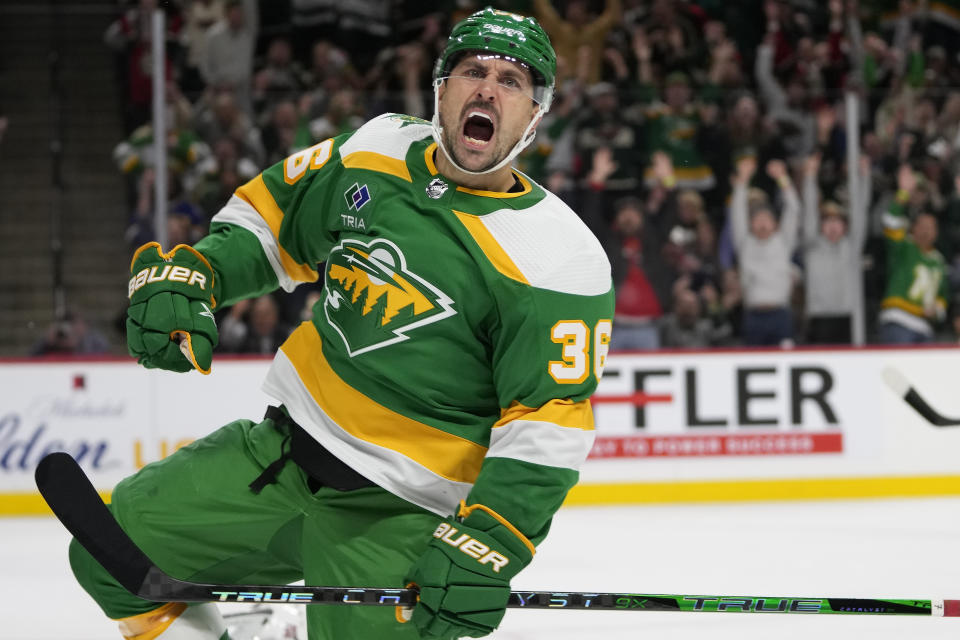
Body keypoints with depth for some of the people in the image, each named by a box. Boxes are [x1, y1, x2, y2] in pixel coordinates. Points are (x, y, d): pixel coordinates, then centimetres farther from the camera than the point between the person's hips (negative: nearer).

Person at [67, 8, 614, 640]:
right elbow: (269, 214, 17)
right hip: (284, 452, 6)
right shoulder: (378, 150, 2)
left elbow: (550, 422, -18)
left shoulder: (560, 260, -16)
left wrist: (486, 543, -29)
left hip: (398, 516, -6)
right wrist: (187, 274, -1)